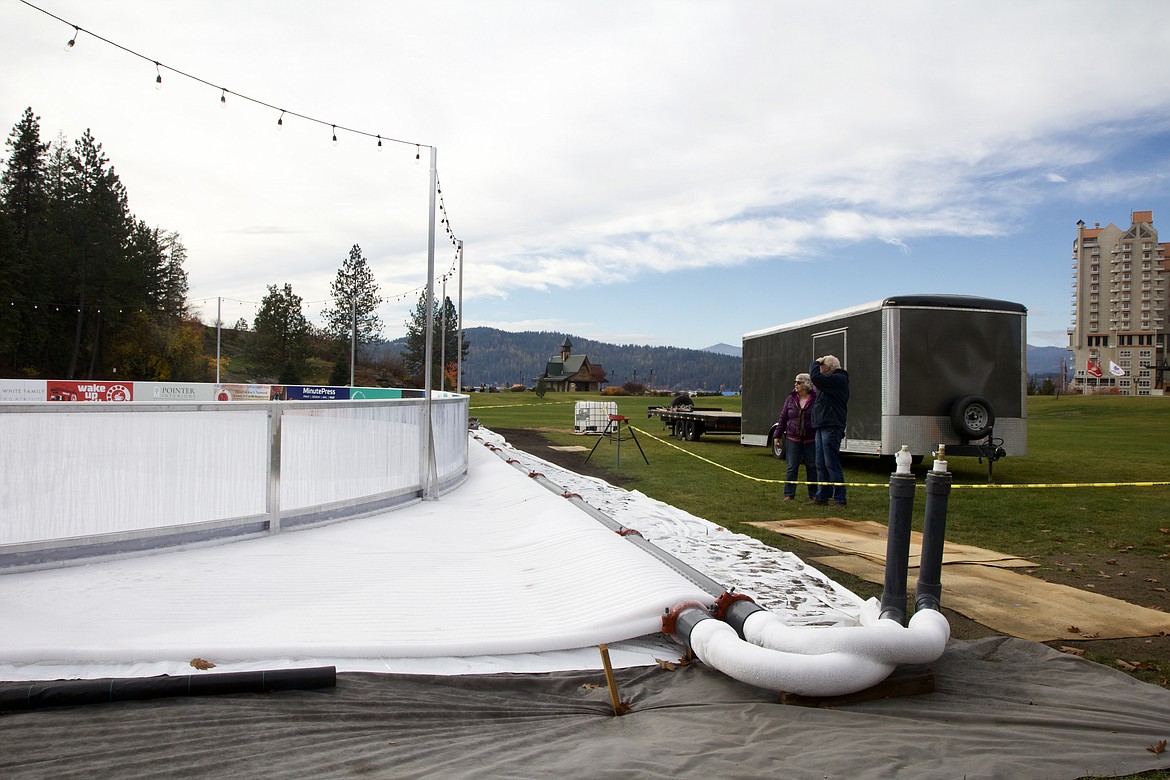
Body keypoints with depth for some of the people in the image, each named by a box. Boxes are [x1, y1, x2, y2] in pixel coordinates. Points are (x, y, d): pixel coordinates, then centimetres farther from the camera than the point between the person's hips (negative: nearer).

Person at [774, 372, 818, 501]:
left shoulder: (815, 399, -4)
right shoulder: (791, 399, 5)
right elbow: (783, 418, 9)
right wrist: (778, 435, 8)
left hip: (811, 440, -2)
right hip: (793, 439, 2)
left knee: (812, 467, 5)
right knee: (792, 467, 3)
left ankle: (813, 494, 16)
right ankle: (789, 494, 9)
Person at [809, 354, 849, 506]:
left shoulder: (839, 379, -12)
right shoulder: (831, 380, 20)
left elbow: (816, 377, -22)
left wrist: (816, 363, -8)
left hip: (831, 428, -10)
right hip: (823, 427, 10)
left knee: (832, 464, -8)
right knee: (821, 465, 12)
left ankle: (840, 499, -3)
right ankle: (822, 497, 19)